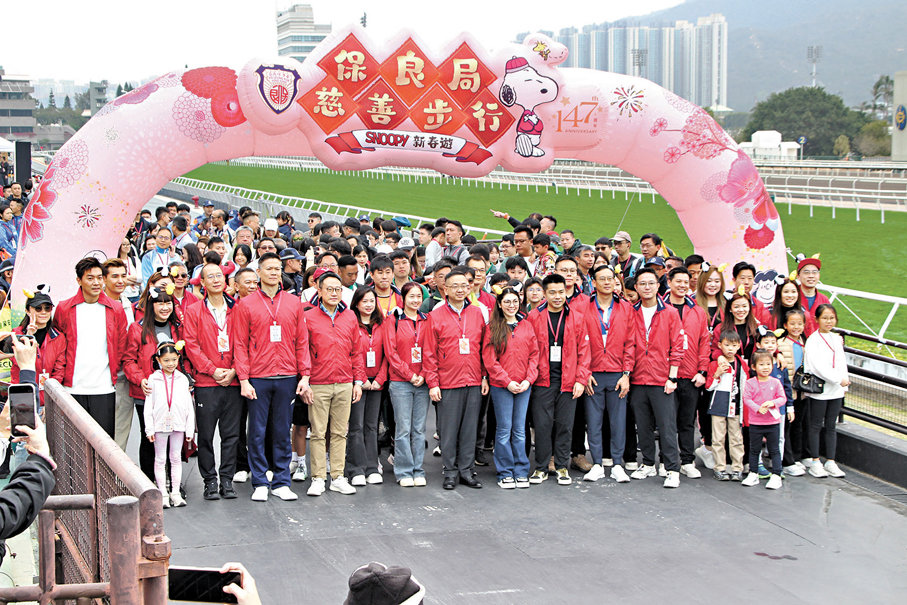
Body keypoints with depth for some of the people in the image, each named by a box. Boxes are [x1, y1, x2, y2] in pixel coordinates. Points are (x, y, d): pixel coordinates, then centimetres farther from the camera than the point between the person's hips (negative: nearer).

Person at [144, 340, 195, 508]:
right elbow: (148, 406, 0)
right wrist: (149, 428, -5)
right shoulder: (153, 379, 0)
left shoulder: (182, 379, 4)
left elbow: (189, 406, 6)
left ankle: (176, 493, 13)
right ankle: (163, 494, 7)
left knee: (176, 458, 7)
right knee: (160, 459, 3)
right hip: (160, 425, -1)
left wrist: (190, 429, 2)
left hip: (178, 424, 1)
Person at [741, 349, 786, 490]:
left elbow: (783, 398, -1)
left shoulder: (775, 382, 1)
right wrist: (758, 408, -23)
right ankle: (753, 474, 19)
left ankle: (776, 476, 7)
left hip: (773, 422, 0)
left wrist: (773, 402, -20)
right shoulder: (750, 383, -4)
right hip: (755, 423, 0)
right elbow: (746, 399, -9)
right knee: (754, 449, 10)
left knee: (774, 450, 3)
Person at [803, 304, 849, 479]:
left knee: (831, 426, 10)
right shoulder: (813, 340, -9)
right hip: (819, 390, -6)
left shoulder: (836, 339, 11)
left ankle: (830, 462, 15)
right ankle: (815, 463, 8)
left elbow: (841, 362, 14)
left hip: (836, 390, 6)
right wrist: (838, 379, -18)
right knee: (816, 426, 2)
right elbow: (817, 366, -17)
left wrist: (845, 381, 2)